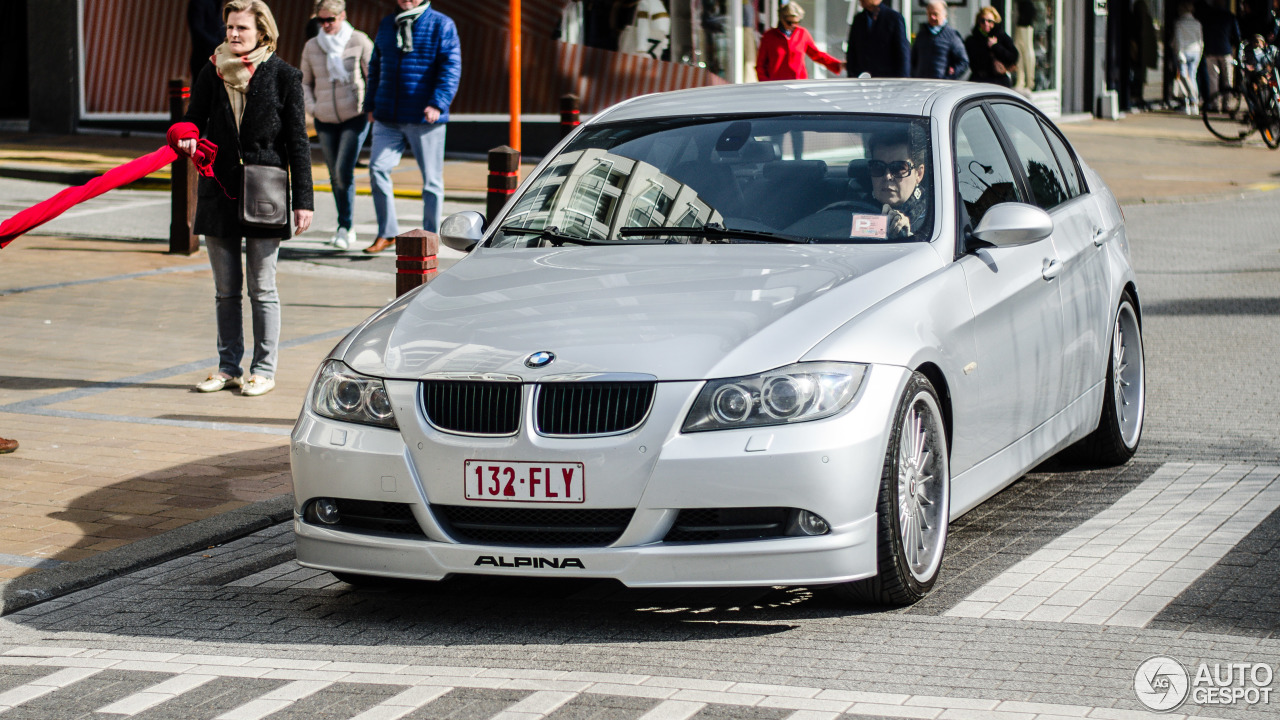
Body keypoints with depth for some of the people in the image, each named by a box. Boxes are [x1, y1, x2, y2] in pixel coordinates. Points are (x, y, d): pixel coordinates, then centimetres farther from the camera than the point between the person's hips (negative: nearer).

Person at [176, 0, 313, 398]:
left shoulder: (283, 76, -4)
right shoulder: (213, 73, 5)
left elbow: (297, 142, -2)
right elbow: (194, 119, 12)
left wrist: (302, 200, -5)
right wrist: (187, 140, -13)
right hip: (219, 191, 3)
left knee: (262, 289, 2)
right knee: (226, 289, 10)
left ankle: (264, 369, 12)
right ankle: (228, 367, 20)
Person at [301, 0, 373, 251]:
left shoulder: (359, 41, -5)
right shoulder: (311, 46, 4)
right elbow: (305, 83, 16)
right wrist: (312, 108, 1)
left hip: (355, 117, -4)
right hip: (325, 120, 4)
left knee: (344, 171, -16)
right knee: (335, 176, 8)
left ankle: (345, 227, -6)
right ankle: (347, 229, 20)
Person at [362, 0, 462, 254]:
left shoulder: (441, 25, -2)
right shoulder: (387, 25, 14)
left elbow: (451, 68, -10)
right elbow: (375, 67, 21)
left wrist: (438, 103, -21)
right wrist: (371, 104, 14)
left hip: (424, 119, -4)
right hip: (388, 118, 4)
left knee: (431, 178, 2)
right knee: (378, 168, -8)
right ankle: (386, 233, 3)